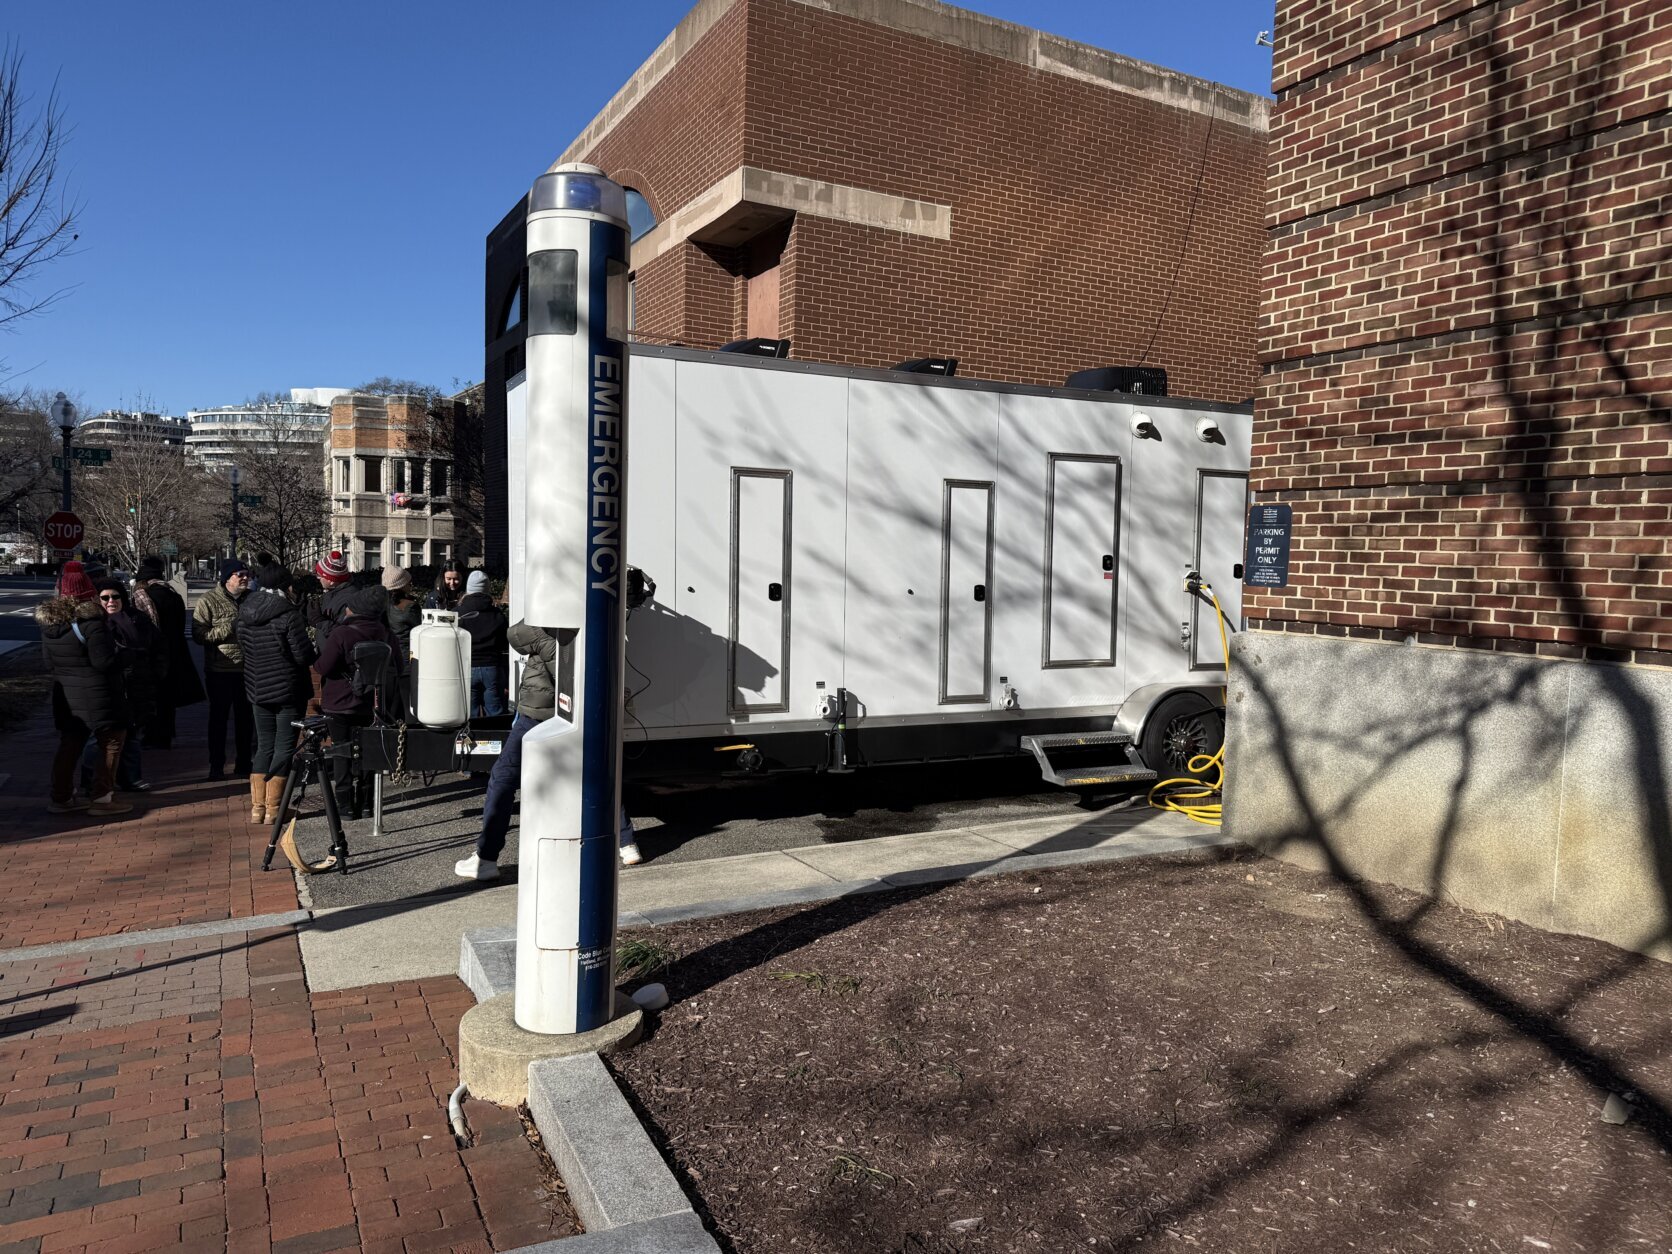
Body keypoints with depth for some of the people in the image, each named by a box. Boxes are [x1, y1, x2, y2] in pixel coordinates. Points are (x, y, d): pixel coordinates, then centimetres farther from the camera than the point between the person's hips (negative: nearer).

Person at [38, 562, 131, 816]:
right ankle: (103, 798, 3)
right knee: (111, 744, 3)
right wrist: (122, 656, -3)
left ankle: (61, 797, 21)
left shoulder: (48, 623, 5)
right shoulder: (91, 624, -20)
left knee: (69, 745, 16)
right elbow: (105, 662, -22)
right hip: (97, 697, -8)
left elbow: (49, 661, 13)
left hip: (66, 697, 8)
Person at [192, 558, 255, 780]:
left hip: (247, 670, 5)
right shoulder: (208, 601, -8)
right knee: (219, 718, 6)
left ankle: (243, 763, 25)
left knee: (246, 718, 13)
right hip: (220, 671, -5)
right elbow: (198, 634, -15)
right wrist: (230, 628, -21)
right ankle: (216, 765, 15)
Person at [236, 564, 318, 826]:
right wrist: (316, 649, 1)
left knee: (264, 746, 14)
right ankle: (273, 808, 5)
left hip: (257, 690, 6)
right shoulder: (288, 616, -16)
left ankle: (257, 807, 14)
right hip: (288, 691, -6)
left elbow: (244, 647, 12)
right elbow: (303, 655, -19)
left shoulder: (245, 616, 4)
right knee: (284, 747, 2)